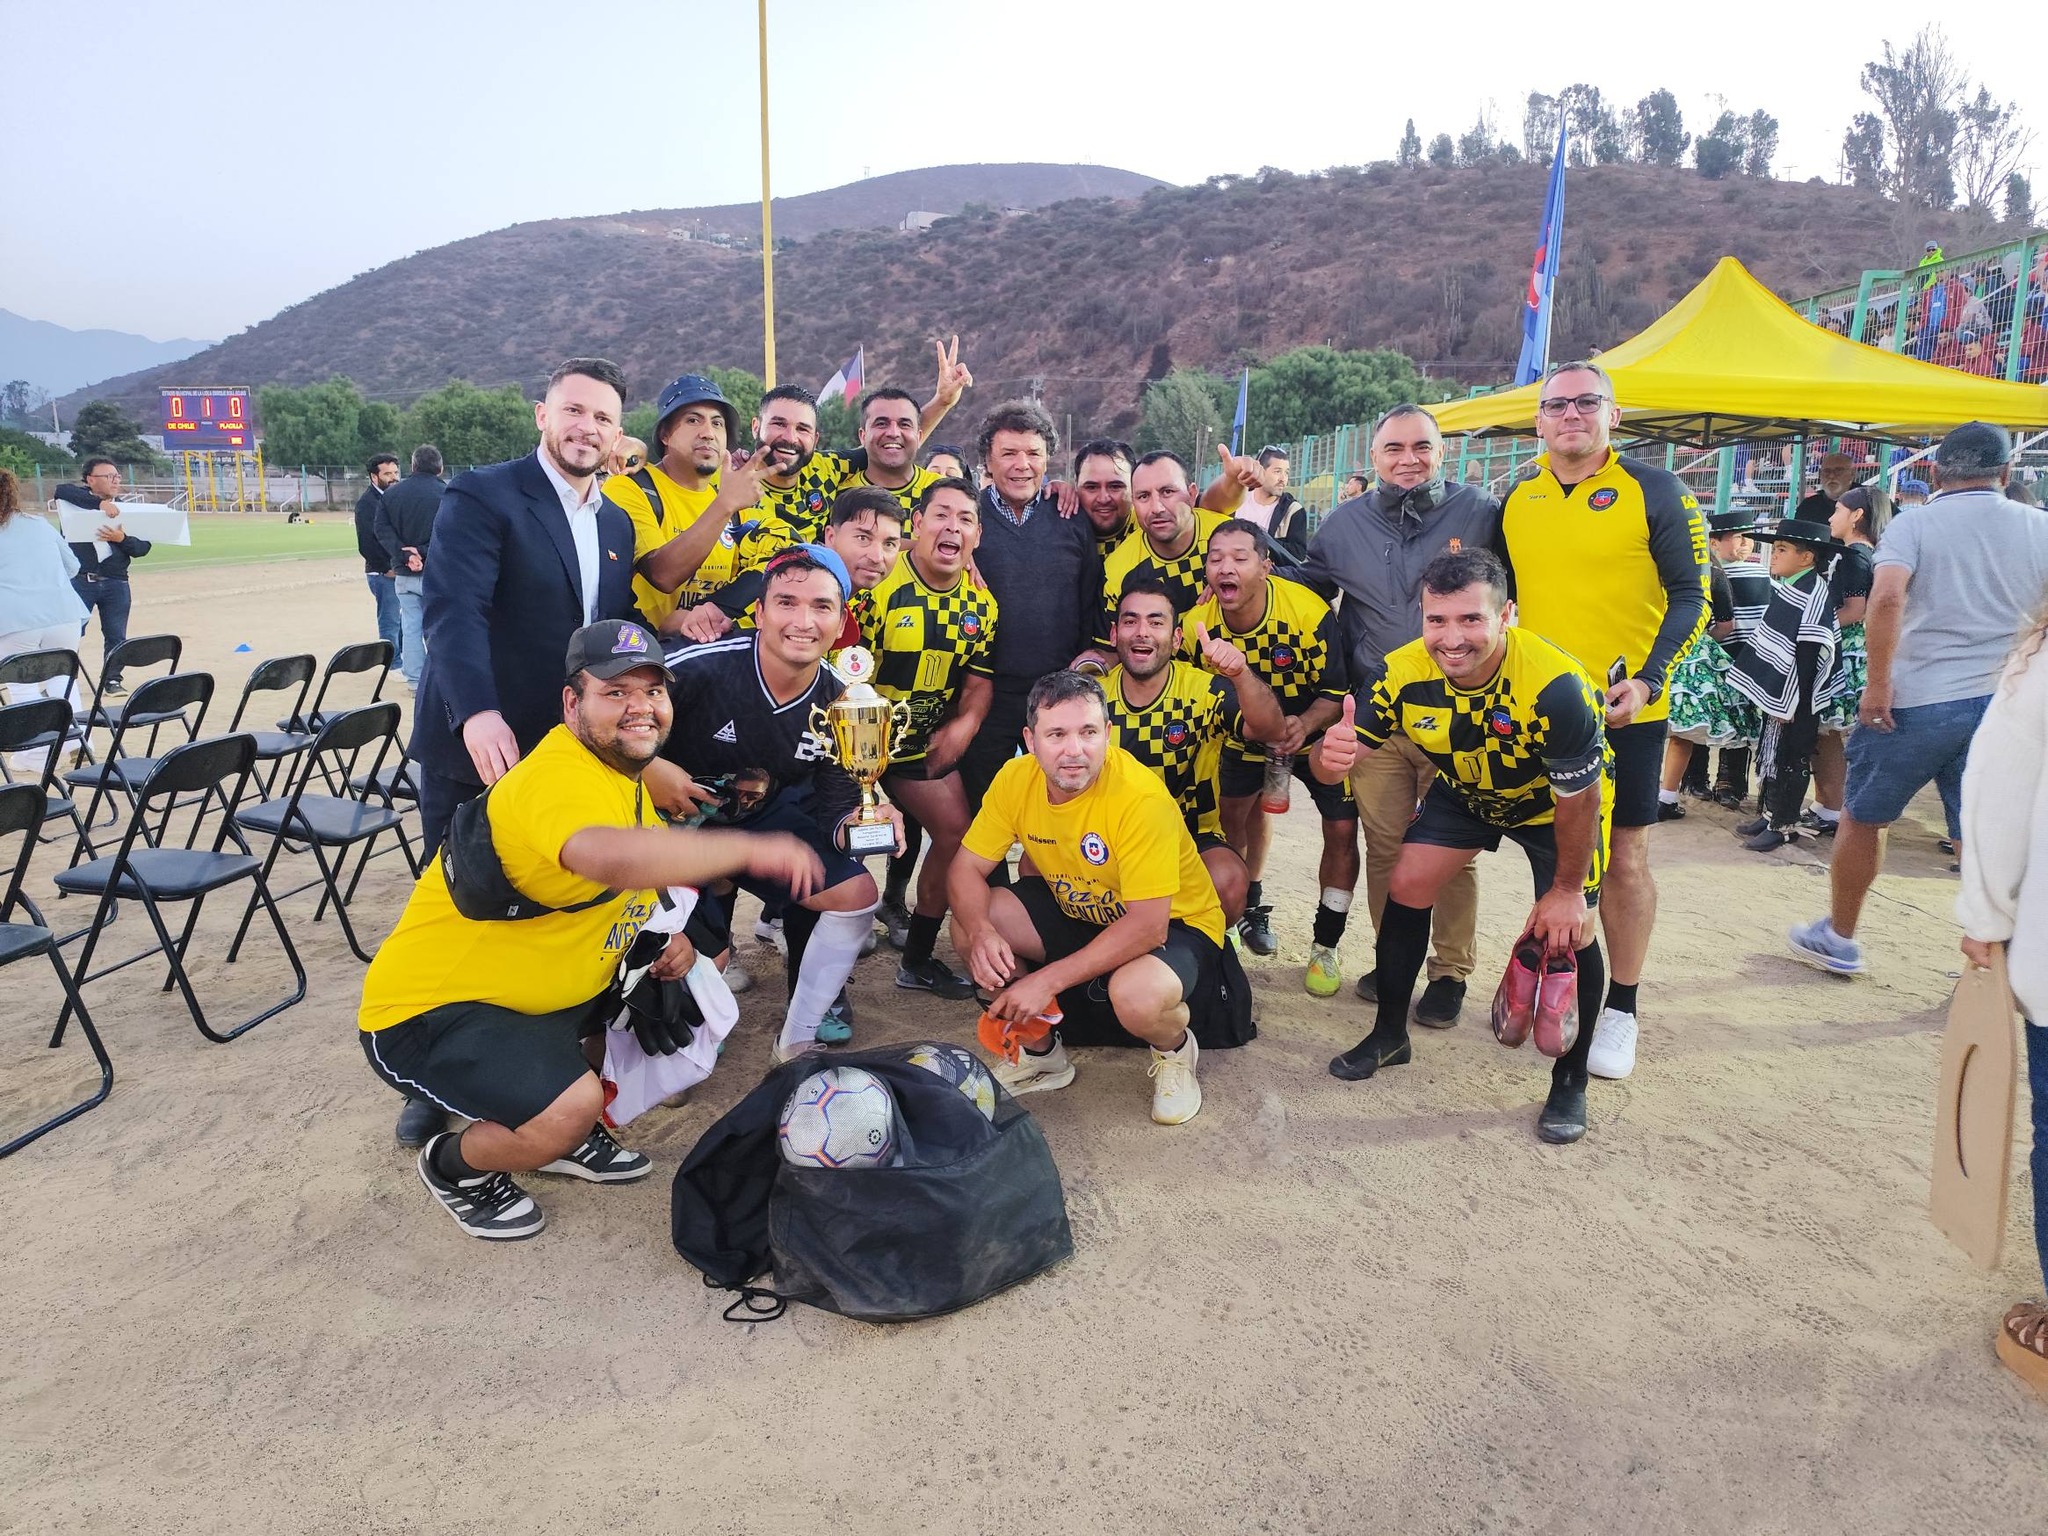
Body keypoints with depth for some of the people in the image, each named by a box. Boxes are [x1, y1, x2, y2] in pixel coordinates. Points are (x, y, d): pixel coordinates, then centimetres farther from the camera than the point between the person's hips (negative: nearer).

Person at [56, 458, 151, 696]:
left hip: (116, 583, 3)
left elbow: (143, 547, 4)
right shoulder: (78, 501, 5)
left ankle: (112, 680, 14)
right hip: (79, 581, -3)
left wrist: (121, 539, -16)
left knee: (116, 636, 4)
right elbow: (62, 491, -19)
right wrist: (100, 503, -26)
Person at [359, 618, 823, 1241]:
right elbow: (611, 857, -51)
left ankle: (568, 1134, 23)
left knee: (691, 976, 12)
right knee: (574, 1105, -29)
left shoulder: (622, 774, 5)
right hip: (428, 1011, -9)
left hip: (540, 991, 10)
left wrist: (676, 933, 1)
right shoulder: (560, 778, -28)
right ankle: (453, 1165, 5)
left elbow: (646, 864, 20)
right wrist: (749, 848, -42)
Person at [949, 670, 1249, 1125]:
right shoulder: (1016, 778, -14)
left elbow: (1148, 926, -32)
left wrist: (1047, 980, -34)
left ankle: (1176, 1052, 3)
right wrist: (981, 934, -30)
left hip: (1175, 923, -6)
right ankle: (1040, 1052, 9)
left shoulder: (1141, 798, -31)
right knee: (969, 922, -15)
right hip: (1076, 912, 6)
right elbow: (966, 870, -8)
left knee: (1136, 994, -38)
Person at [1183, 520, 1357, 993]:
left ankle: (1324, 948, 6)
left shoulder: (1309, 612, -30)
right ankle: (1251, 907, 38)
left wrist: (1305, 725, -37)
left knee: (1342, 830, -10)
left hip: (1317, 730, -3)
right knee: (1237, 814, 10)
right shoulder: (1197, 625, -20)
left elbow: (1337, 690, -20)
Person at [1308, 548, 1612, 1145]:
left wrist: (1567, 889, -16)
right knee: (1406, 886, -5)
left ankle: (1570, 1082, 11)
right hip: (1465, 791, 4)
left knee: (1568, 931, -12)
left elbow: (1578, 798, -27)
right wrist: (1330, 754, -49)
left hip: (1555, 801, -3)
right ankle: (1390, 1035, 16)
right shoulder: (1405, 674, -28)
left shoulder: (1556, 686, -40)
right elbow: (1334, 762, -23)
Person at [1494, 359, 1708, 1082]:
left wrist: (1647, 679, -18)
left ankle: (1621, 1007, 17)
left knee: (1623, 855, 4)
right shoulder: (1515, 499, 6)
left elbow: (1691, 596, -6)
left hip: (1625, 707, -3)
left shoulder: (1654, 491, -6)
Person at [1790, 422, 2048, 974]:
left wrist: (1877, 683, -15)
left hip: (1918, 700, -3)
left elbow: (1887, 599, -19)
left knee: (1863, 816, 13)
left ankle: (1838, 939, 24)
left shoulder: (1915, 522, -3)